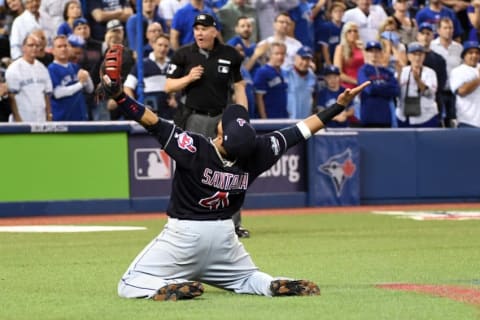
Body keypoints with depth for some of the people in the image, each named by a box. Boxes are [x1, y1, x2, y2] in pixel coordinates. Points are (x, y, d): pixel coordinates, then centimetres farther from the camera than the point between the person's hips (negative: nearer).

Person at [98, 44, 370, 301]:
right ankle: (275, 286, -6)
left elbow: (151, 120, -31)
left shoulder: (193, 148, -24)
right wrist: (339, 105, 2)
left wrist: (117, 93, -33)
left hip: (185, 232, -4)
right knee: (249, 278, 27)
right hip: (224, 233, 4)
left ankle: (176, 288, -26)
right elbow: (302, 131, -5)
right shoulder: (256, 153, -12)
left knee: (131, 285, 0)